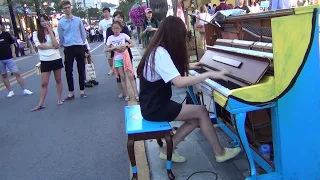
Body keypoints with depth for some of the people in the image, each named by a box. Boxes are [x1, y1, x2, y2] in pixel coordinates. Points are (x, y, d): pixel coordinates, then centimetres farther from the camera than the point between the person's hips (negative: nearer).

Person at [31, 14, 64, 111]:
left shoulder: (54, 32, 3)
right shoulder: (36, 33, 1)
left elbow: (56, 45, -11)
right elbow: (39, 46, -11)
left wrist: (50, 31, -9)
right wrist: (51, 47, -10)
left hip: (56, 59, 1)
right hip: (45, 60, -1)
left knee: (58, 80, 11)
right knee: (44, 83, 1)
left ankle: (59, 99, 24)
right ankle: (41, 104, 7)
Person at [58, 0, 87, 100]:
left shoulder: (78, 20, 3)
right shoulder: (61, 22, 2)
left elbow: (83, 33, 10)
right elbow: (60, 37, 10)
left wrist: (83, 43, 10)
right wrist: (63, 46, 13)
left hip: (79, 47, 0)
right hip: (68, 48, 0)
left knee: (81, 70, 5)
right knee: (68, 71, 0)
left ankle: (82, 91, 14)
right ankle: (71, 92, 8)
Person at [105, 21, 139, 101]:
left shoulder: (123, 35, -3)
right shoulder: (110, 38, 0)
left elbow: (132, 44, -2)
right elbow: (106, 49, -5)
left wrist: (125, 45, -19)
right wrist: (115, 47, -17)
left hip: (125, 57, -1)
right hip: (117, 59, 2)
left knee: (130, 76, -4)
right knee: (122, 77, 6)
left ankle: (136, 94, -3)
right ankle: (126, 95, 13)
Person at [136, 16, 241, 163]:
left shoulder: (157, 50, 10)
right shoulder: (161, 53, -22)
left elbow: (173, 73, 29)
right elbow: (179, 82, -32)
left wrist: (186, 68, 39)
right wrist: (209, 74, -26)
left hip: (155, 103, 10)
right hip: (155, 108, -10)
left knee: (195, 119, 5)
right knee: (201, 111, -7)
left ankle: (167, 150, 12)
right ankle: (220, 153, 7)